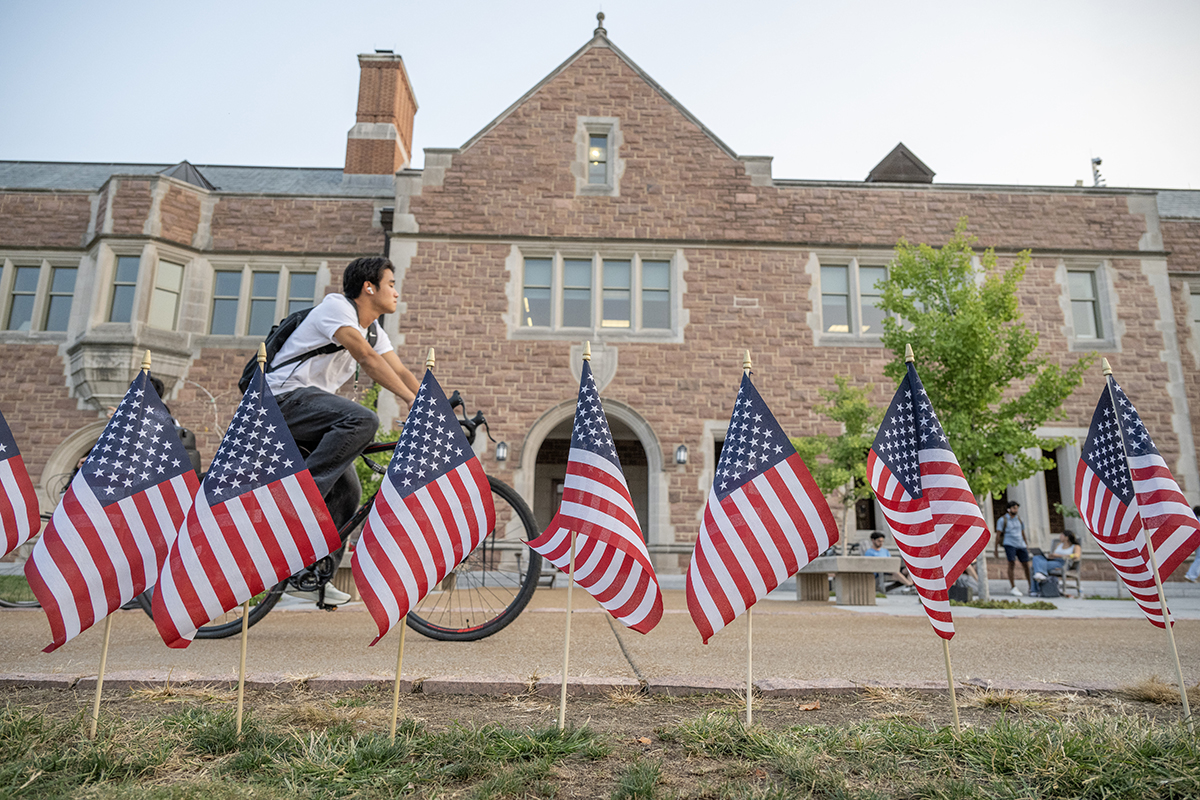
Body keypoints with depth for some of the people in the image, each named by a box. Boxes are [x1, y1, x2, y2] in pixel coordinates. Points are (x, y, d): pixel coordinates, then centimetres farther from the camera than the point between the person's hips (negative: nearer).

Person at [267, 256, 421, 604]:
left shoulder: (374, 331, 14)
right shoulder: (336, 307, -13)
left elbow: (402, 372, 8)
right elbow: (367, 358, -26)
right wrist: (412, 401, -32)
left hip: (310, 409, 9)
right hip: (283, 399, -9)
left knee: (348, 493, 0)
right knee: (362, 420, -34)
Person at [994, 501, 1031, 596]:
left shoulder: (1019, 520, 15)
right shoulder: (1003, 520, 0)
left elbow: (1023, 533, 26)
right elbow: (998, 534, -1)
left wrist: (1026, 545, 26)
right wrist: (996, 548, -4)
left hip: (1021, 545, 5)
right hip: (1009, 544, -5)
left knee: (1026, 564, 4)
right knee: (1012, 563, -15)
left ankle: (1031, 586, 20)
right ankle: (1013, 588, -12)